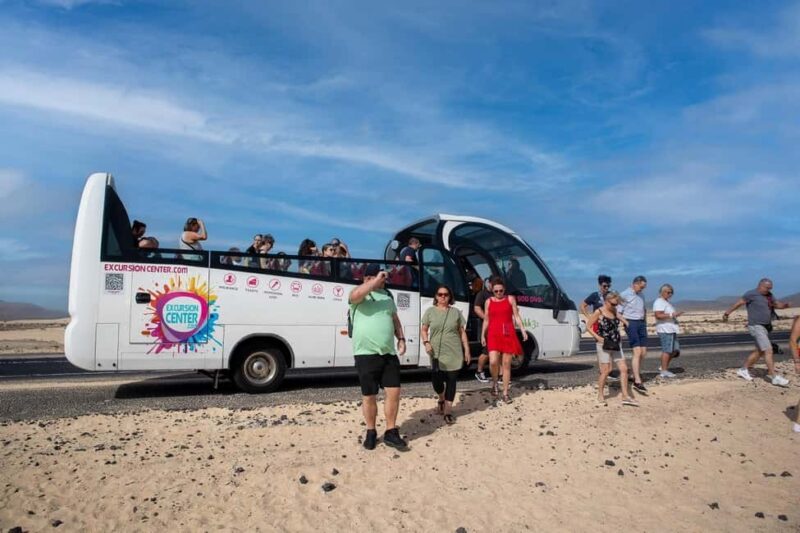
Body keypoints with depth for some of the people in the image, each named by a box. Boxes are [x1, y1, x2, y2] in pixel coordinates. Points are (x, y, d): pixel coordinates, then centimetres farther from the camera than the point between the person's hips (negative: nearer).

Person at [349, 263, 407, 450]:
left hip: (389, 353, 5)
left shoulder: (387, 296, 15)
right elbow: (355, 295, -30)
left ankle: (391, 432, 17)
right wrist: (376, 281, -26)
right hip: (366, 354, -5)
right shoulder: (361, 294, -5)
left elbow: (395, 320, 21)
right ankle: (371, 432, 23)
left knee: (394, 391, 3)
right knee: (369, 396, 5)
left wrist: (401, 338, 8)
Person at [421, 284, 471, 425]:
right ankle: (441, 399, 32)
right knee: (436, 380, -2)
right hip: (436, 353, 0)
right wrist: (426, 342, -10)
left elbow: (462, 332, 9)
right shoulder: (430, 311, 4)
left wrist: (467, 350, 5)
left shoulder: (456, 312, 6)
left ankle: (448, 411, 8)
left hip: (454, 353, 1)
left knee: (451, 380, 0)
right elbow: (424, 330, 8)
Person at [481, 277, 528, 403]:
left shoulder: (510, 299, 6)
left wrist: (523, 331, -5)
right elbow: (486, 320, 13)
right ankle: (494, 383, 14)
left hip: (508, 334, 0)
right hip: (493, 334, 0)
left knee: (506, 364, 2)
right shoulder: (489, 301, 8)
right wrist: (483, 335, 9)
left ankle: (505, 393, 11)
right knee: (493, 362, -16)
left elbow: (516, 316, 4)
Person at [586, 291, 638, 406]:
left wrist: (625, 322, 19)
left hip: (616, 344, 7)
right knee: (606, 370, -3)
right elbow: (588, 327, -8)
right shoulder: (598, 312, -10)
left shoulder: (614, 311, 8)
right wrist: (599, 338, -17)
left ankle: (625, 397, 8)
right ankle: (600, 395, 15)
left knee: (624, 369, 2)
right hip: (604, 345, -7)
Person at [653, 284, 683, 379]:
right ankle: (664, 371, -1)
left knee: (675, 350, 11)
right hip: (665, 330, -11)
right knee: (667, 350, -7)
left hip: (671, 330, 11)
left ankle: (663, 367, 19)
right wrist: (672, 315, -24)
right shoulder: (659, 302, -12)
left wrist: (676, 314, 17)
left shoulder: (667, 302, 21)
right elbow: (658, 315, -23)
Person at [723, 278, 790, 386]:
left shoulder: (768, 297, 15)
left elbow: (778, 305, 8)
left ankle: (743, 370, 25)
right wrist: (727, 312, -9)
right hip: (756, 327, -9)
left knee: (759, 351, 14)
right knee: (768, 350, -13)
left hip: (765, 328, 9)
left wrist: (786, 305, -14)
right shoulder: (751, 294, -9)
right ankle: (774, 377, -12)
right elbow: (739, 303, -8)